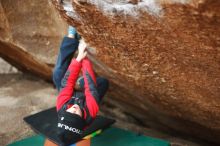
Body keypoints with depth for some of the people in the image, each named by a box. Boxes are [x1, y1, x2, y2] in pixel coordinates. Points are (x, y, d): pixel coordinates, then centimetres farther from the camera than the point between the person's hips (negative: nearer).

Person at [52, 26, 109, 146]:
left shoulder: (62, 108, -44)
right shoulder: (90, 113, -48)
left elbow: (67, 83, -38)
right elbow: (91, 86, -41)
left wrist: (79, 58, -38)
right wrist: (84, 59, -36)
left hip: (73, 96, 0)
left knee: (58, 74, -20)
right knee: (103, 81, -23)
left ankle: (72, 37, -8)